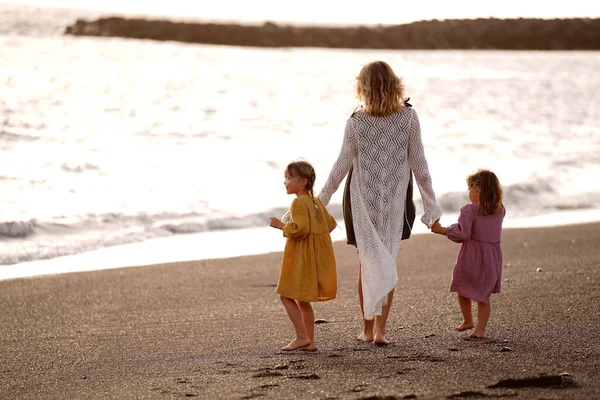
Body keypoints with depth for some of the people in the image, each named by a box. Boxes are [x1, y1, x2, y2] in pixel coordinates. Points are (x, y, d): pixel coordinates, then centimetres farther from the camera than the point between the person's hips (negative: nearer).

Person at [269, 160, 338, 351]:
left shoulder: (299, 202, -16)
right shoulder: (316, 201, 13)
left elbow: (300, 229, -25)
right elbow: (331, 224, 18)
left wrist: (281, 225, -13)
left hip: (303, 258, -10)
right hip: (317, 255, 10)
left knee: (287, 296, -4)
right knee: (302, 299, 15)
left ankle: (302, 337, -7)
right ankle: (309, 341, 15)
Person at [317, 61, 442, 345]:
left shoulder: (356, 122, -10)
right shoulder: (409, 117, -8)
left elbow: (341, 166, -6)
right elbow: (418, 164, -5)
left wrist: (322, 199, 5)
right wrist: (430, 204, 3)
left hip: (364, 199, 0)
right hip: (395, 199, 0)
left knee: (368, 261, 12)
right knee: (388, 261, 10)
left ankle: (368, 328, 16)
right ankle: (380, 329, 5)